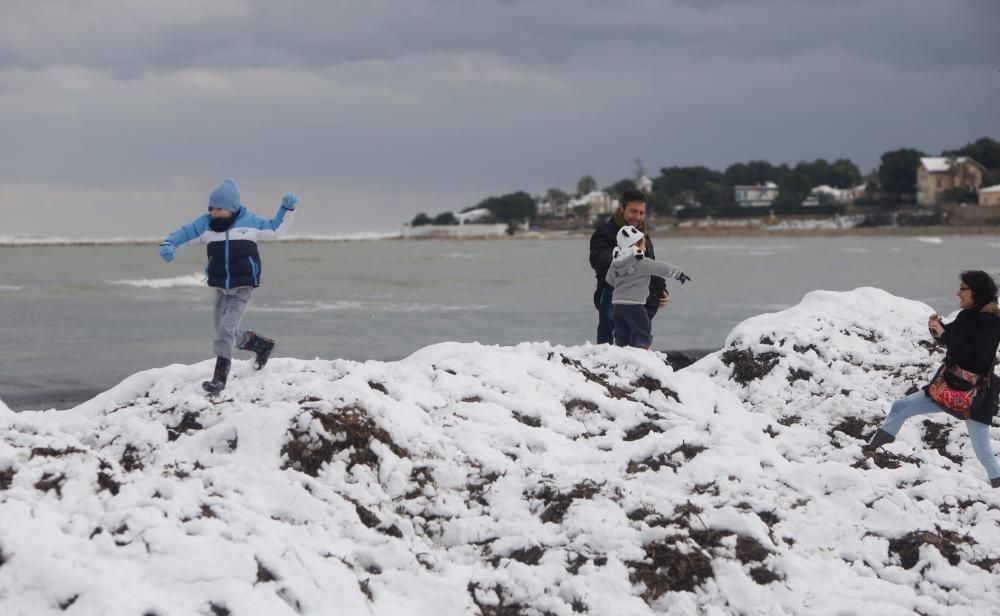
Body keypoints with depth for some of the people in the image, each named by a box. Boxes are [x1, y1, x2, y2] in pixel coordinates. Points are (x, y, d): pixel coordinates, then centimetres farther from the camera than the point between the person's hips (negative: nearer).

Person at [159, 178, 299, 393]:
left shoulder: (249, 221, -3)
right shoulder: (206, 223, 0)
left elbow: (276, 227, 11)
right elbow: (182, 233, 2)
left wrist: (287, 208, -3)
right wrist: (168, 245, -18)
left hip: (243, 288, -5)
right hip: (221, 288, 5)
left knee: (226, 330, -18)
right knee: (226, 334, 13)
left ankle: (220, 377, -14)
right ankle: (262, 344, 39)